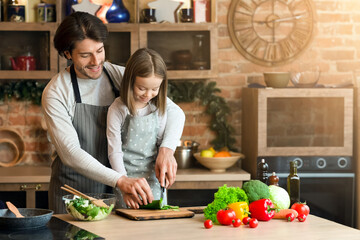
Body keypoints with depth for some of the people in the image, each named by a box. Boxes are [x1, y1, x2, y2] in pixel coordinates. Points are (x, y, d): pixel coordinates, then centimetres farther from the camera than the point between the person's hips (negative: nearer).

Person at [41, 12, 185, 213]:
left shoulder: (121, 76, -2)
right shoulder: (56, 93, -12)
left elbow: (174, 112, -2)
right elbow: (70, 153, -21)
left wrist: (167, 150, -23)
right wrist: (120, 180, -32)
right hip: (73, 193, -3)